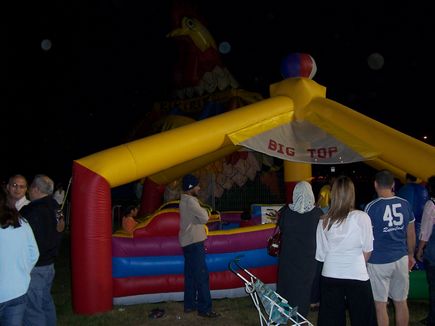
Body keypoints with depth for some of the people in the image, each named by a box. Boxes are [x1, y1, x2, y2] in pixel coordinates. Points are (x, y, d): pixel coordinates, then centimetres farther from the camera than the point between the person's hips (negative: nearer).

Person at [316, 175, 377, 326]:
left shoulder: (324, 221, -3)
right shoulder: (361, 217, -10)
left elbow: (320, 254, 3)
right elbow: (367, 251, -3)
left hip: (330, 276, 2)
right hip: (357, 276, -2)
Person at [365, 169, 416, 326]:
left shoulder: (371, 207, -12)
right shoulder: (405, 204, 1)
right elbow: (411, 234, 9)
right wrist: (411, 255, 23)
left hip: (378, 261, -4)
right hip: (401, 259, 5)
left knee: (380, 305, 4)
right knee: (401, 302, 15)